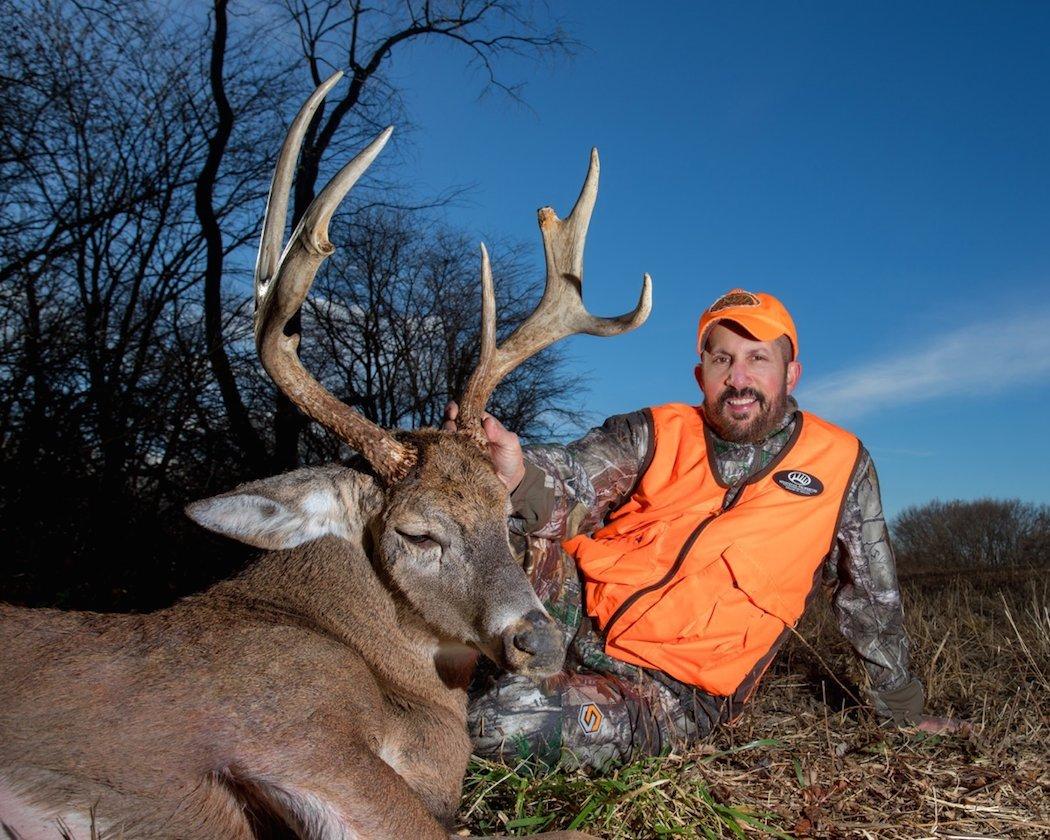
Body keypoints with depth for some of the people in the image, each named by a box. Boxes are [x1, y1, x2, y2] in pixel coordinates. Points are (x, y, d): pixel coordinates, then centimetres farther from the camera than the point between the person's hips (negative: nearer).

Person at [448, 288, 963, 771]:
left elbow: (871, 596, 14)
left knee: (498, 716, -30)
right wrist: (518, 475, -36)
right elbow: (572, 484, -12)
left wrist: (902, 708, 24)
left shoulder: (839, 462, 4)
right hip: (577, 615, 2)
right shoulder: (656, 434, 4)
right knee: (526, 531, -29)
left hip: (669, 690, -2)